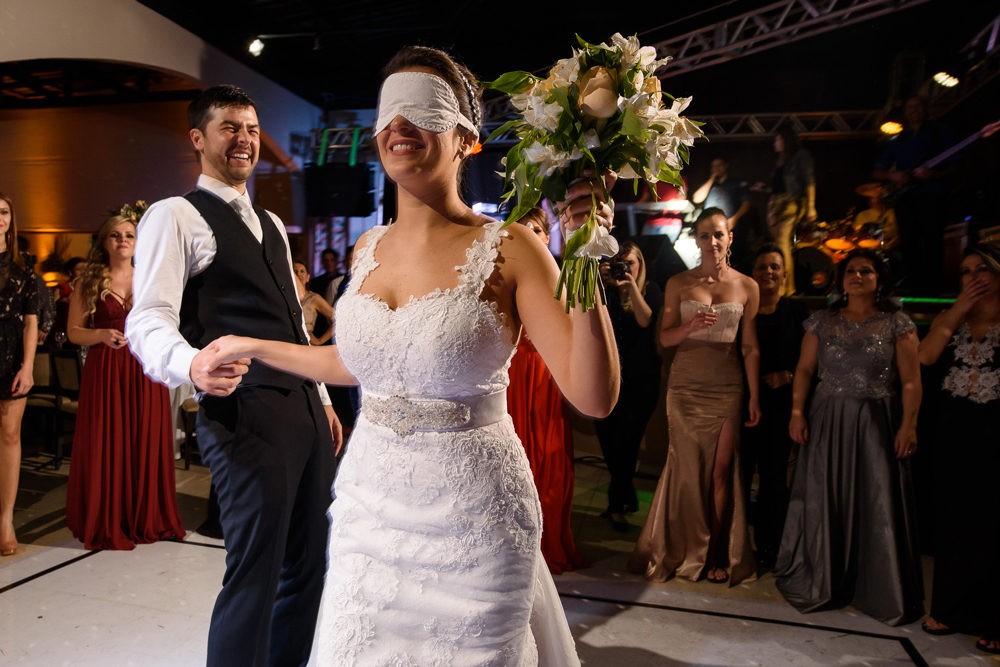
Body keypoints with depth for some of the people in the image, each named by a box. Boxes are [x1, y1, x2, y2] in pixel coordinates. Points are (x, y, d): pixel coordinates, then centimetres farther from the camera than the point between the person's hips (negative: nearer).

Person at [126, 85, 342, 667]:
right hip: (247, 417, -8)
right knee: (254, 574, -4)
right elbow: (148, 320, -13)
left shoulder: (272, 224, 23)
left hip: (306, 411, 8)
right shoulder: (175, 216, -2)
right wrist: (192, 364, -35)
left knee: (310, 562, 15)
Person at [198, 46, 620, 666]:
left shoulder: (508, 250, -14)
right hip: (368, 505, 5)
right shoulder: (369, 249, 3)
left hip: (469, 519, -5)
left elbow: (595, 397, -19)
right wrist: (253, 347, 24)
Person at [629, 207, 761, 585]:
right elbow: (665, 338, 3)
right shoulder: (678, 283, 3)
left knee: (721, 471, 2)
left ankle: (717, 554, 16)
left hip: (727, 386, 0)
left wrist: (755, 397, 3)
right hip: (686, 384, 0)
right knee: (688, 468, 4)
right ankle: (689, 550, 21)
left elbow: (751, 347, 5)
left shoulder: (746, 286, 4)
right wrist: (691, 325, -17)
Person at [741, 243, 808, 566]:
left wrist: (788, 376, -10)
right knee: (739, 469, 1)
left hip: (780, 402, 1)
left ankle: (768, 544, 16)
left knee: (774, 473, 5)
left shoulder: (797, 311, 8)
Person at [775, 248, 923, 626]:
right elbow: (805, 369, 5)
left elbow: (911, 380, -2)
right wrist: (797, 413, -4)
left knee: (878, 503, 2)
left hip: (876, 423, -1)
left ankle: (882, 591, 18)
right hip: (828, 421, 2)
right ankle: (820, 581, 23)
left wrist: (908, 425, -11)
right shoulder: (822, 322, 7)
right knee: (822, 499, 7)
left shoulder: (897, 324, 1)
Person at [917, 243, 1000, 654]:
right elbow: (926, 356, -8)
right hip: (954, 430, 4)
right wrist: (960, 309, -8)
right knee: (953, 520, 10)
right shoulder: (950, 319, 10)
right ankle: (952, 609, 24)